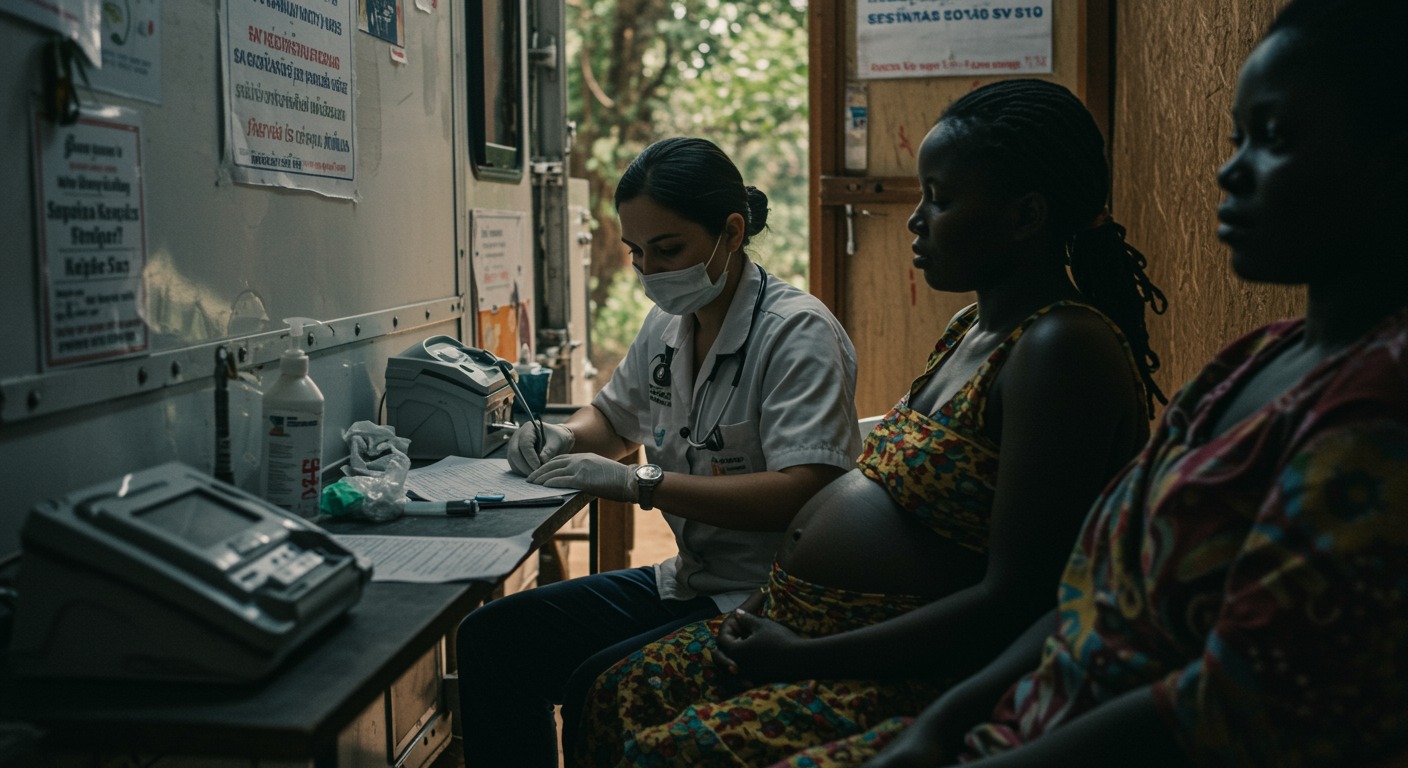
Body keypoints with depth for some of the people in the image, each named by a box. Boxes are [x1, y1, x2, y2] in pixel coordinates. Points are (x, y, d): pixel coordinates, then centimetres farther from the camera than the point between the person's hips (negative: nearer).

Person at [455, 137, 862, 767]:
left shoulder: (798, 332, -15)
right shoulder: (668, 324, 9)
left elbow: (803, 493, -27)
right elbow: (613, 417, 28)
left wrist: (640, 484, -27)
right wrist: (563, 438, 3)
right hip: (686, 582, 8)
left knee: (600, 688, -29)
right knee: (489, 638, -3)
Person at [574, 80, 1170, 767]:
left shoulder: (1062, 350, -19)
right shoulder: (969, 330, 13)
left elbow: (1014, 601, -24)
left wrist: (805, 656, -19)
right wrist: (783, 599, 7)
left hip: (928, 674, -10)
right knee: (621, 695, 5)